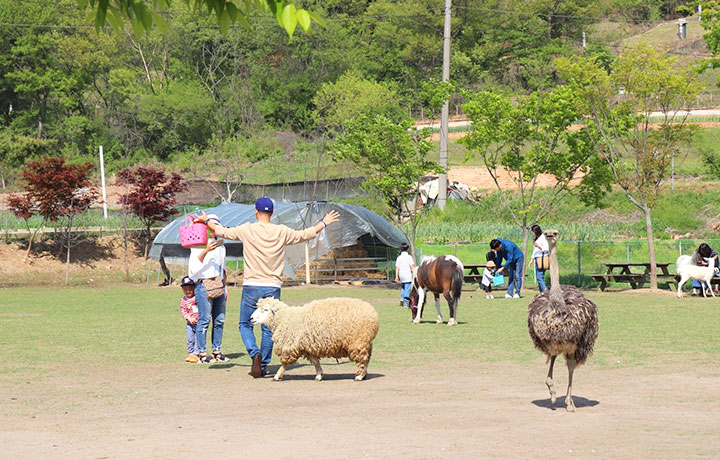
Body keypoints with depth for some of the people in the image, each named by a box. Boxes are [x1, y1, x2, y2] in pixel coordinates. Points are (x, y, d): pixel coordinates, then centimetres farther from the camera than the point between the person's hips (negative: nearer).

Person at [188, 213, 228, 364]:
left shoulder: (220, 246, 20)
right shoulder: (199, 244, -2)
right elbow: (194, 265, -13)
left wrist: (225, 287, 22)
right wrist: (206, 250, -24)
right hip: (204, 285, -7)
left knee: (220, 319, 5)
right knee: (204, 319, -9)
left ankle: (216, 351, 12)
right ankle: (202, 353, -6)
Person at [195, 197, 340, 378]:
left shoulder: (247, 230, -4)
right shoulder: (282, 232, 0)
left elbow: (222, 231, 9)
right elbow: (305, 234, 15)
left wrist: (206, 220, 28)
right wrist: (324, 223, 32)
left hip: (251, 287, -2)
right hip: (273, 288, 2)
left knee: (245, 325, 10)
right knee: (268, 328, 10)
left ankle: (255, 353, -14)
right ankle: (263, 366, 13)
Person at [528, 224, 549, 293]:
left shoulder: (543, 238, -10)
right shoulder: (536, 239, 17)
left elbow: (547, 250, -14)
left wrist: (539, 246, -26)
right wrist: (532, 260, 22)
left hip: (542, 260, -9)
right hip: (537, 260, 9)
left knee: (539, 277, -15)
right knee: (538, 277, 7)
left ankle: (545, 291, -17)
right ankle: (542, 292, 8)